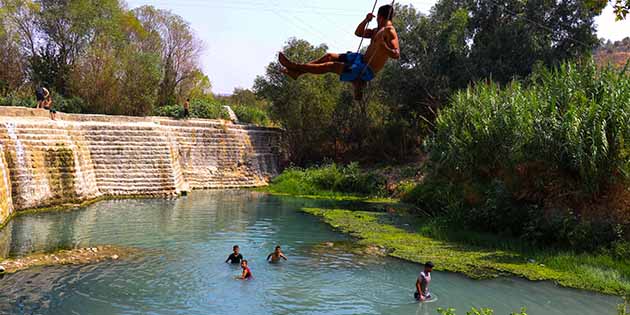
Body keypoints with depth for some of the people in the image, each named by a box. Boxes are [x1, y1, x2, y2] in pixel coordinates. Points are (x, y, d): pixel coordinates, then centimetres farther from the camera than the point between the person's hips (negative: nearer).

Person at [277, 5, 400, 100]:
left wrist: (383, 47, -44)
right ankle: (297, 72, 8)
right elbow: (358, 33, 23)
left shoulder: (389, 31, -16)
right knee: (329, 56, 8)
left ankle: (295, 67, -4)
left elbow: (396, 55, -27)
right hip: (361, 59, 10)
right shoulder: (378, 30, 15)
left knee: (329, 66, -11)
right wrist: (366, 20, 7)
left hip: (366, 70, -10)